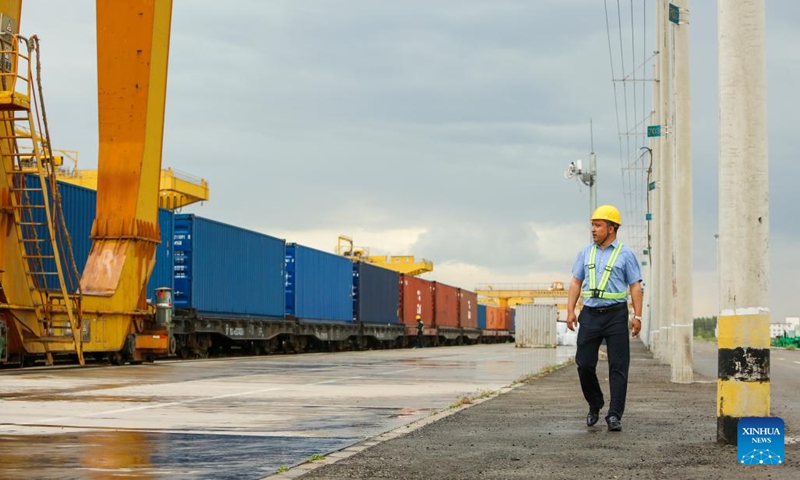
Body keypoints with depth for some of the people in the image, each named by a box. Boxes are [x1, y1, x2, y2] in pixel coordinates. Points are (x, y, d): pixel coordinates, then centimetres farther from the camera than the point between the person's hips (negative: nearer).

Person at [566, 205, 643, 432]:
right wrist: (570, 311, 3)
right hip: (590, 313, 3)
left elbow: (635, 286, 0)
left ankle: (614, 415, -2)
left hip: (616, 314, -3)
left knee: (618, 367, -4)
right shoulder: (586, 252, 12)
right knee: (584, 364, 1)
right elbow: (576, 282, 13)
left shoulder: (625, 254, 2)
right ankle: (595, 405, 23)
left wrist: (637, 316, -7)